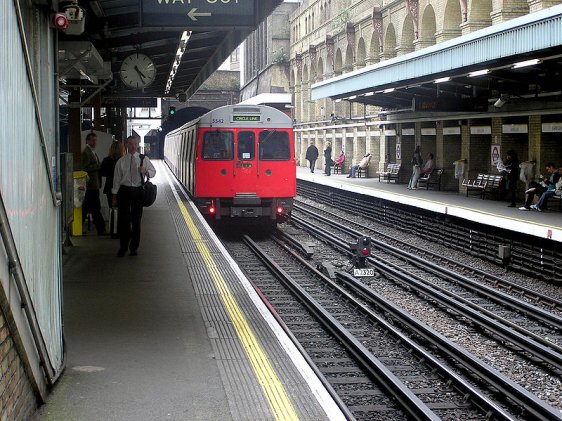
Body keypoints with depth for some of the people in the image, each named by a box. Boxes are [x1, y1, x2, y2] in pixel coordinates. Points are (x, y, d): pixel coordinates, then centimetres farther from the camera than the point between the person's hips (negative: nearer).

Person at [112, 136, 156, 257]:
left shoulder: (144, 159, 5)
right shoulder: (121, 161, 2)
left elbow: (153, 171, 13)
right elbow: (117, 179, 4)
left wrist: (146, 171, -10)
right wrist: (114, 196, 3)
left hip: (138, 191, 1)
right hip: (124, 191, -1)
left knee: (136, 220, 6)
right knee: (123, 219, 0)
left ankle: (134, 247, 18)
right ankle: (123, 247, 12)